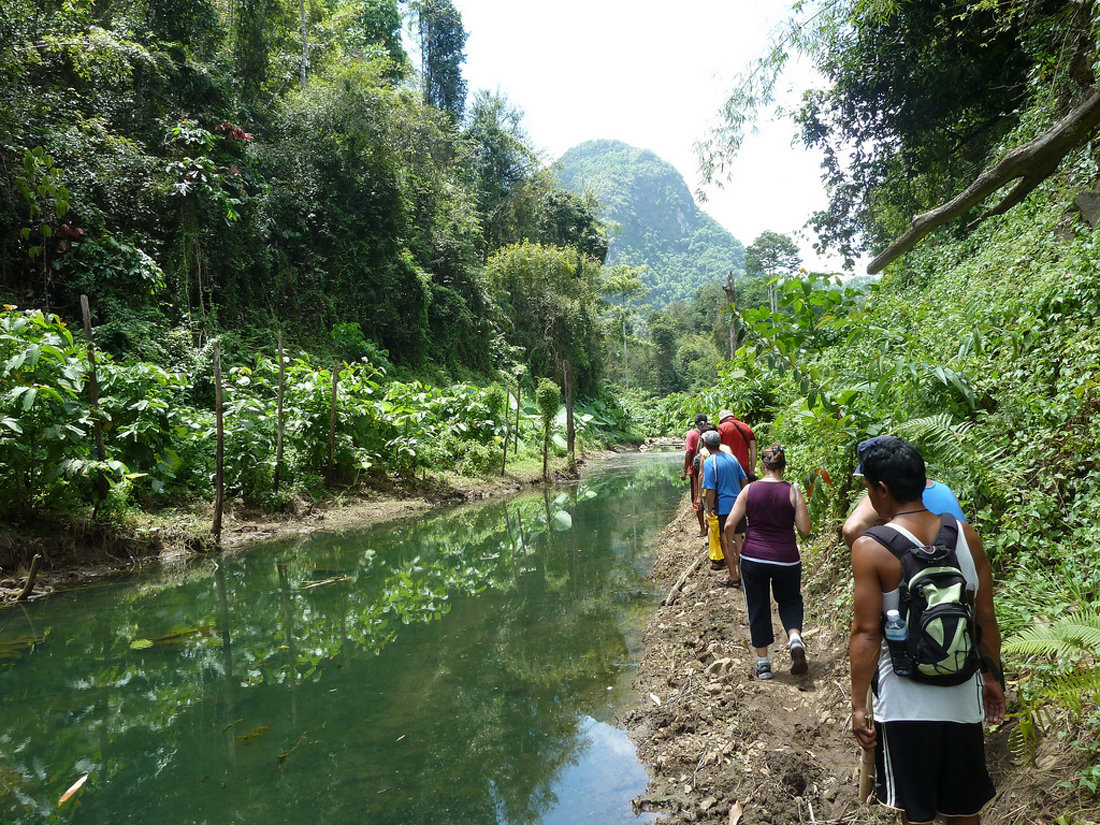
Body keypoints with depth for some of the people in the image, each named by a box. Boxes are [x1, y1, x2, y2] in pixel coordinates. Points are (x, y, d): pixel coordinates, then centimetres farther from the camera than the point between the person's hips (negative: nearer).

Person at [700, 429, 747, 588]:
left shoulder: (709, 463, -15)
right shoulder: (732, 458, 4)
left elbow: (711, 490, -17)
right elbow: (744, 479, 10)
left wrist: (709, 510, -8)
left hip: (723, 507, -6)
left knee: (727, 543, 5)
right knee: (738, 540, 17)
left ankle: (733, 578, 12)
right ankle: (741, 574, 25)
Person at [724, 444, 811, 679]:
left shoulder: (749, 490, -6)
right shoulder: (793, 492, -8)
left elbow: (730, 524, -7)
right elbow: (805, 529, -6)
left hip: (753, 558, 0)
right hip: (786, 559, 0)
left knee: (758, 609, 14)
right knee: (790, 601, 23)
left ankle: (763, 663, 21)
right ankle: (795, 639, -4)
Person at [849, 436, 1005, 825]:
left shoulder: (871, 548, -17)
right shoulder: (966, 535, -5)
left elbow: (866, 633, -16)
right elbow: (986, 618, 2)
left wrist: (858, 705, -7)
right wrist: (993, 677, 16)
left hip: (906, 702, -4)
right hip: (963, 695, 5)